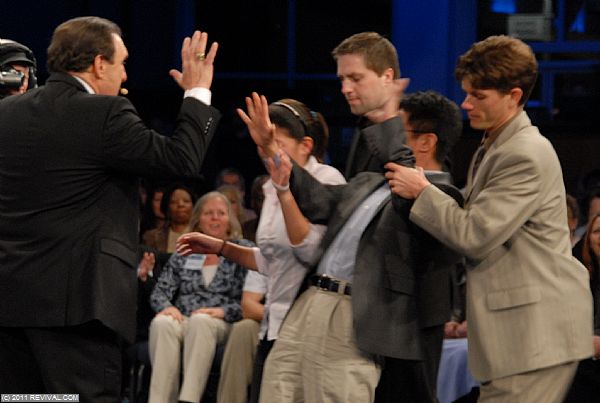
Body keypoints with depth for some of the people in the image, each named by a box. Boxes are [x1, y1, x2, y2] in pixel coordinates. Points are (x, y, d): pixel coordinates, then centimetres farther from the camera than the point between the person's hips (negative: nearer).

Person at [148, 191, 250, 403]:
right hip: (183, 321, 2)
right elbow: (160, 291, 15)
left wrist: (224, 311, -15)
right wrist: (167, 306, -8)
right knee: (162, 323, -33)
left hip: (221, 325, -2)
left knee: (200, 322, -38)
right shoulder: (184, 253, 22)